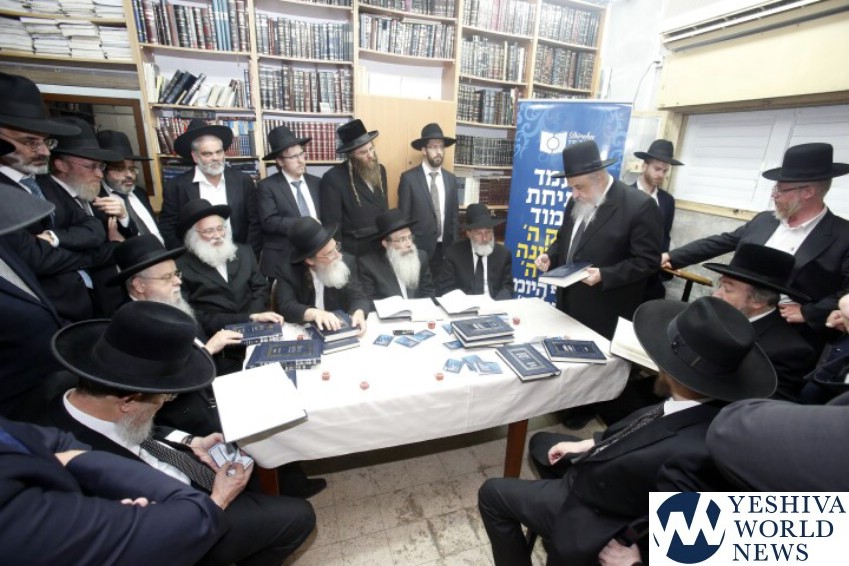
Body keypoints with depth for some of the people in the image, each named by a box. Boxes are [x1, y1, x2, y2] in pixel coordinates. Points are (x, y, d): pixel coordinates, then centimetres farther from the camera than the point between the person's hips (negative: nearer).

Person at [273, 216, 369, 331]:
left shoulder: (347, 261, -4)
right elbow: (286, 307, -20)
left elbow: (358, 297, -8)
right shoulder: (289, 273, -10)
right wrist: (314, 313, -37)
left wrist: (359, 313, -29)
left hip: (341, 329, 2)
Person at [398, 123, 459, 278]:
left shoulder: (451, 178, 7)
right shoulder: (409, 178, -7)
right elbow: (403, 217, -5)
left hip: (444, 247, 4)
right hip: (419, 248, -4)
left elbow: (454, 215, 11)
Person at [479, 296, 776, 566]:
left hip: (603, 521, -7)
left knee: (492, 493, 6)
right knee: (541, 443, 24)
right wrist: (589, 444, 3)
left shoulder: (684, 454, -42)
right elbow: (638, 428, 2)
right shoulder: (717, 406, -16)